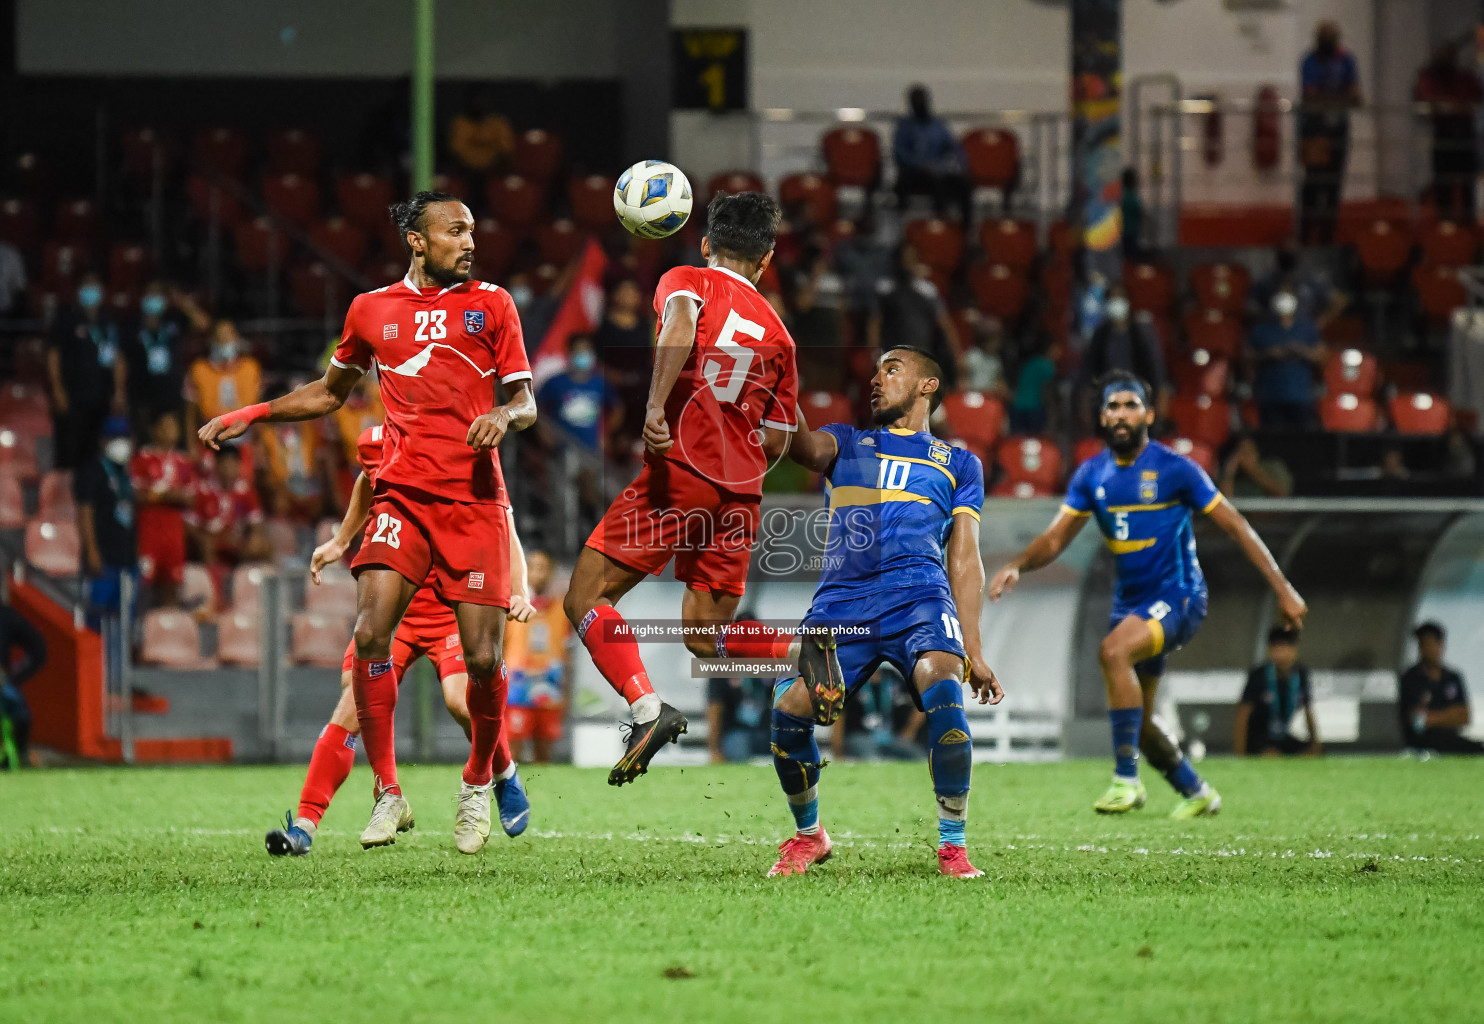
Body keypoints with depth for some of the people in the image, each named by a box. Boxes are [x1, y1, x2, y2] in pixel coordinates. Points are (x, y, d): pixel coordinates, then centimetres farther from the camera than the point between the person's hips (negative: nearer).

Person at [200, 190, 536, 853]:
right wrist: (251, 415, 19)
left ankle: (478, 786, 20)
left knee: (483, 657, -6)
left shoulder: (491, 304, 8)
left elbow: (526, 402, 9)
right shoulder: (372, 310, 13)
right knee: (371, 633, -18)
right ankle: (387, 793, -7)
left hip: (475, 501, -1)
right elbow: (329, 393, 28)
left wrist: (504, 414, -14)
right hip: (402, 498, 1)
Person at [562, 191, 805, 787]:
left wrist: (656, 407, -27)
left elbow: (681, 322, -19)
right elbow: (777, 441, 18)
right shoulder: (777, 331, 18)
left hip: (680, 471, -5)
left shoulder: (689, 281, 7)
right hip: (742, 492, 5)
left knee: (585, 600, 0)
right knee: (705, 635, 14)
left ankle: (647, 709, -20)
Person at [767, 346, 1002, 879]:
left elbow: (964, 560, 17)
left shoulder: (959, 463, 24)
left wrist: (972, 649, 8)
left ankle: (953, 845, -16)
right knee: (789, 710, -17)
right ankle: (808, 835, 10)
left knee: (943, 690, -30)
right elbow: (806, 447, 1)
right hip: (841, 601, 1)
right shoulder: (847, 443, 26)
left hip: (918, 595, -1)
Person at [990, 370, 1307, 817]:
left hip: (1177, 597, -7)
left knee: (1113, 650, -33)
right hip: (1130, 603, 7)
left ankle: (1127, 780, -29)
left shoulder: (1174, 469, -11)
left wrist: (1283, 590, -8)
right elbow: (1055, 538, 4)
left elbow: (1235, 526, -7)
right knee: (1139, 721, 11)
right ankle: (1197, 793, 36)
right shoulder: (1092, 475, 4)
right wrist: (1017, 565, -18)